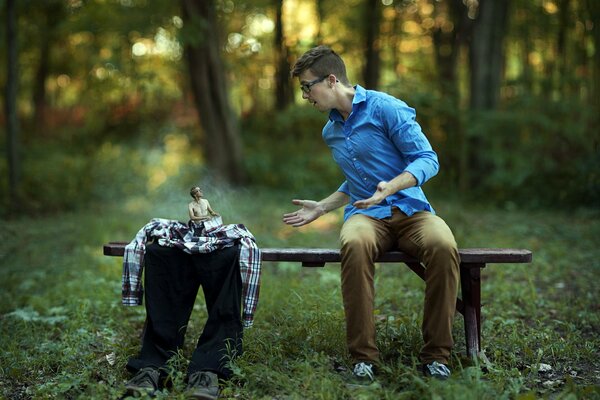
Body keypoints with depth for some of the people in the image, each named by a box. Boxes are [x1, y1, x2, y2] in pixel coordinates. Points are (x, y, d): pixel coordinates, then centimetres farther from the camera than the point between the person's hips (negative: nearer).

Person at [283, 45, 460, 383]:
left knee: (443, 246, -36)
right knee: (355, 245, -35)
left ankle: (437, 355, -22)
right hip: (365, 215, 3)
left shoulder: (386, 108, -4)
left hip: (410, 208, -3)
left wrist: (389, 188, -27)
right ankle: (364, 356, -30)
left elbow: (428, 160, -11)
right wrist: (321, 208, 26)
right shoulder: (331, 131, 20)